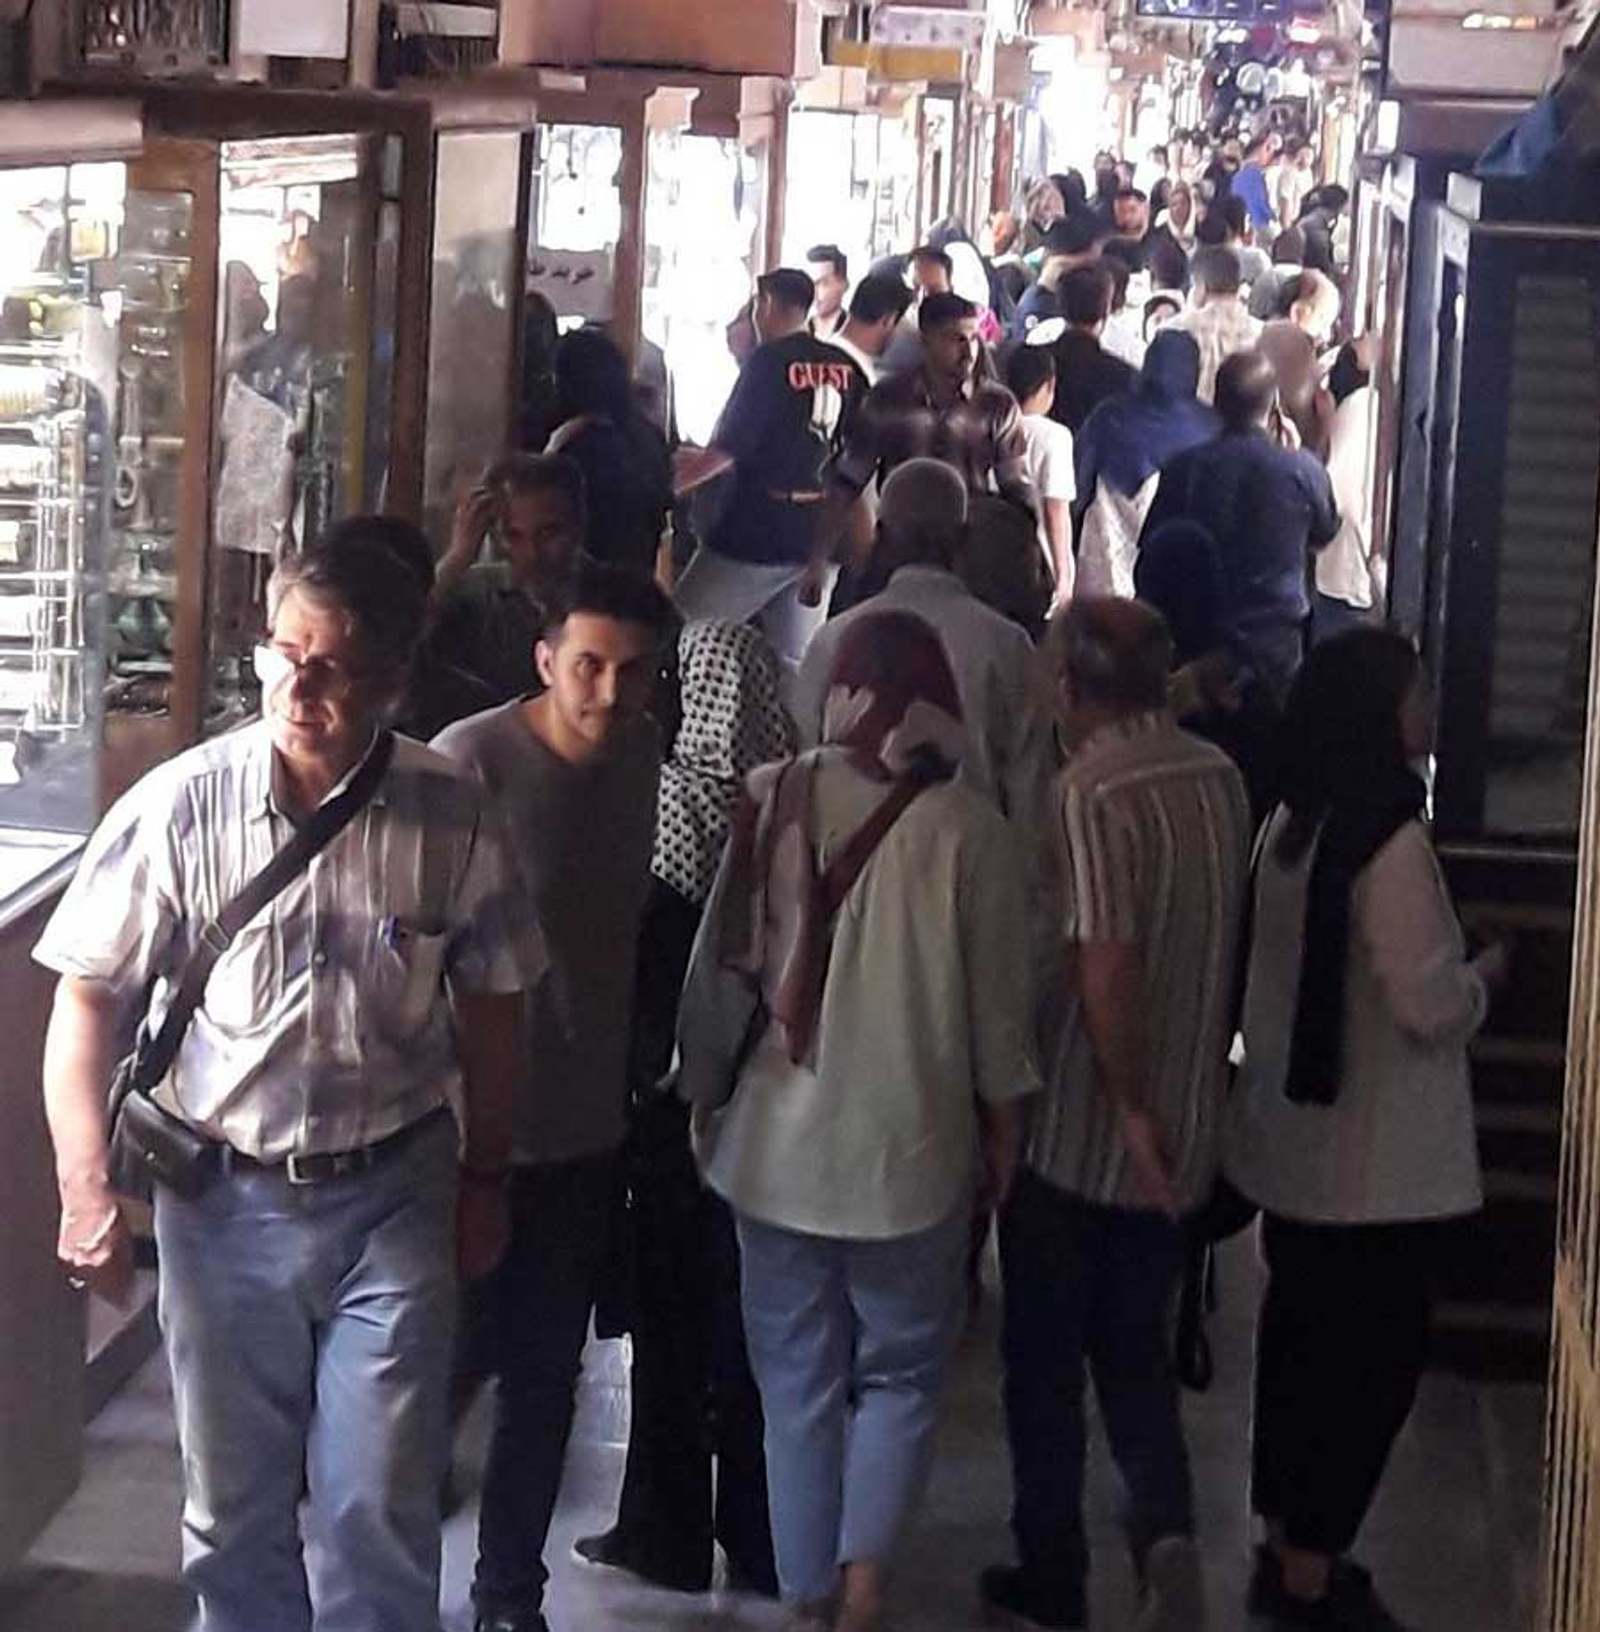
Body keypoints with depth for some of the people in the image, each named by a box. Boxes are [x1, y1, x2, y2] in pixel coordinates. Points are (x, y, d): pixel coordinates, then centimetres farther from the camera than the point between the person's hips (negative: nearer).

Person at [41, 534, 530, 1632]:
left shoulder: (453, 822, -9)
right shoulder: (181, 807, -12)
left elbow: (489, 1009, 5)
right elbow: (88, 1001, -4)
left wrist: (485, 1179, 12)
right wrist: (87, 1191, -8)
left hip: (391, 1198, 0)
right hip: (224, 1198, 1)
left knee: (380, 1510, 1)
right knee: (233, 1506, 13)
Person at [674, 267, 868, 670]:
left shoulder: (769, 361, -10)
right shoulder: (846, 368, 6)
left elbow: (727, 448, -12)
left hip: (755, 535, -6)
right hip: (819, 536, 6)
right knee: (796, 663, 11)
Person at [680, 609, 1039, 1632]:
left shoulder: (769, 805, -7)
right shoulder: (963, 826, -12)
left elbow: (719, 967, 0)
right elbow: (998, 1005, -4)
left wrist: (704, 1095, 14)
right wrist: (1003, 1131, 10)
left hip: (778, 1144, 2)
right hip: (910, 1147, -2)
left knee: (798, 1384, 13)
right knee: (899, 1374, 14)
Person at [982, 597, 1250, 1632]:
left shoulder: (1093, 791, -19)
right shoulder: (1221, 779, 1)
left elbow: (1107, 961, -27)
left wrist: (1130, 1107, -19)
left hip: (1075, 1132, -6)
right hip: (1183, 1137, 6)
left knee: (1046, 1359, 11)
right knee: (1136, 1352, 17)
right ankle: (1167, 1530, -5)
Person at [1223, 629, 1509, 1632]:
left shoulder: (1292, 825, 6)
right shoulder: (1391, 842, -22)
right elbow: (1430, 1008, -22)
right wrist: (1485, 975, -3)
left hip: (1297, 1139, 9)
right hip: (1378, 1160, -9)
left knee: (1304, 1339, 18)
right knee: (1372, 1359, 3)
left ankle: (1287, 1546, 29)